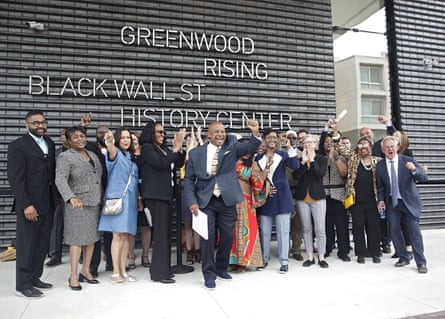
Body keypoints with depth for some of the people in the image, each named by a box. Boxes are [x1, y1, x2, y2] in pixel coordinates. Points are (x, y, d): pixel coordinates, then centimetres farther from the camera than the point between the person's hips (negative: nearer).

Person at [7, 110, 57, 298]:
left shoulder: (49, 143, 13)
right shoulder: (18, 145, -6)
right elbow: (15, 178, -12)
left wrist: (55, 197, 5)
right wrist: (26, 205, -17)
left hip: (48, 204, 6)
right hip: (29, 205, -6)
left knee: (42, 245, 12)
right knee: (26, 245, 3)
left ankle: (34, 278, 25)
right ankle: (23, 285, 15)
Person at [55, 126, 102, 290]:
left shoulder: (93, 155, 15)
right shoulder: (65, 157, -6)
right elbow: (60, 179, -20)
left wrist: (103, 197, 11)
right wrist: (71, 197, -35)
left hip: (95, 202, 6)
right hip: (78, 203, -6)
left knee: (92, 237, 10)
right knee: (78, 238, -3)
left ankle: (86, 271, 23)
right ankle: (73, 276, 9)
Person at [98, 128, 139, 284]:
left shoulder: (131, 157, 16)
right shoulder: (115, 153, -3)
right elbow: (112, 151, -29)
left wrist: (139, 198, 13)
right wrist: (109, 143, -52)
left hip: (131, 200, 6)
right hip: (117, 199, -6)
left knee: (126, 236, 7)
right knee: (118, 235, -6)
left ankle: (123, 270, 15)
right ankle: (115, 272, 2)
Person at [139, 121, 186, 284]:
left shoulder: (164, 149, 14)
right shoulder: (147, 148, -7)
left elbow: (178, 164, 11)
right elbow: (161, 163, -21)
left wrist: (179, 149, -3)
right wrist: (176, 149, -16)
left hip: (165, 194, 8)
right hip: (155, 195, -8)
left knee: (166, 232, 10)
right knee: (161, 232, -6)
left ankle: (163, 268, 20)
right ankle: (159, 272, 2)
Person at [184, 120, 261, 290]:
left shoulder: (232, 147, 2)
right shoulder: (196, 153, 1)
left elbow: (250, 148, -13)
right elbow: (189, 179, 3)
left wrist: (255, 133, -33)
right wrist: (192, 202, -7)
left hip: (227, 200, 2)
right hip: (205, 201, -1)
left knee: (227, 236, 10)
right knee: (208, 237, 1)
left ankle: (221, 269, 32)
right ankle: (209, 274, 15)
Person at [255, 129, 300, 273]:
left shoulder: (283, 154, 3)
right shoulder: (258, 158, 5)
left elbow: (295, 165, -14)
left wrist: (289, 147, -19)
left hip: (281, 198, -1)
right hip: (265, 198, 1)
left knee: (283, 231, 1)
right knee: (265, 231, 8)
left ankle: (284, 261, 10)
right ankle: (264, 259, 22)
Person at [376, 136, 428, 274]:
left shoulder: (408, 160, -9)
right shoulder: (380, 166, -2)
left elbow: (424, 177, -15)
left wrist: (414, 170, -34)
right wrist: (381, 200, -4)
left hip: (409, 201, -3)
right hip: (391, 202, 3)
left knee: (414, 230, -5)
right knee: (394, 229, 4)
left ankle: (421, 262, 6)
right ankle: (403, 258, 21)